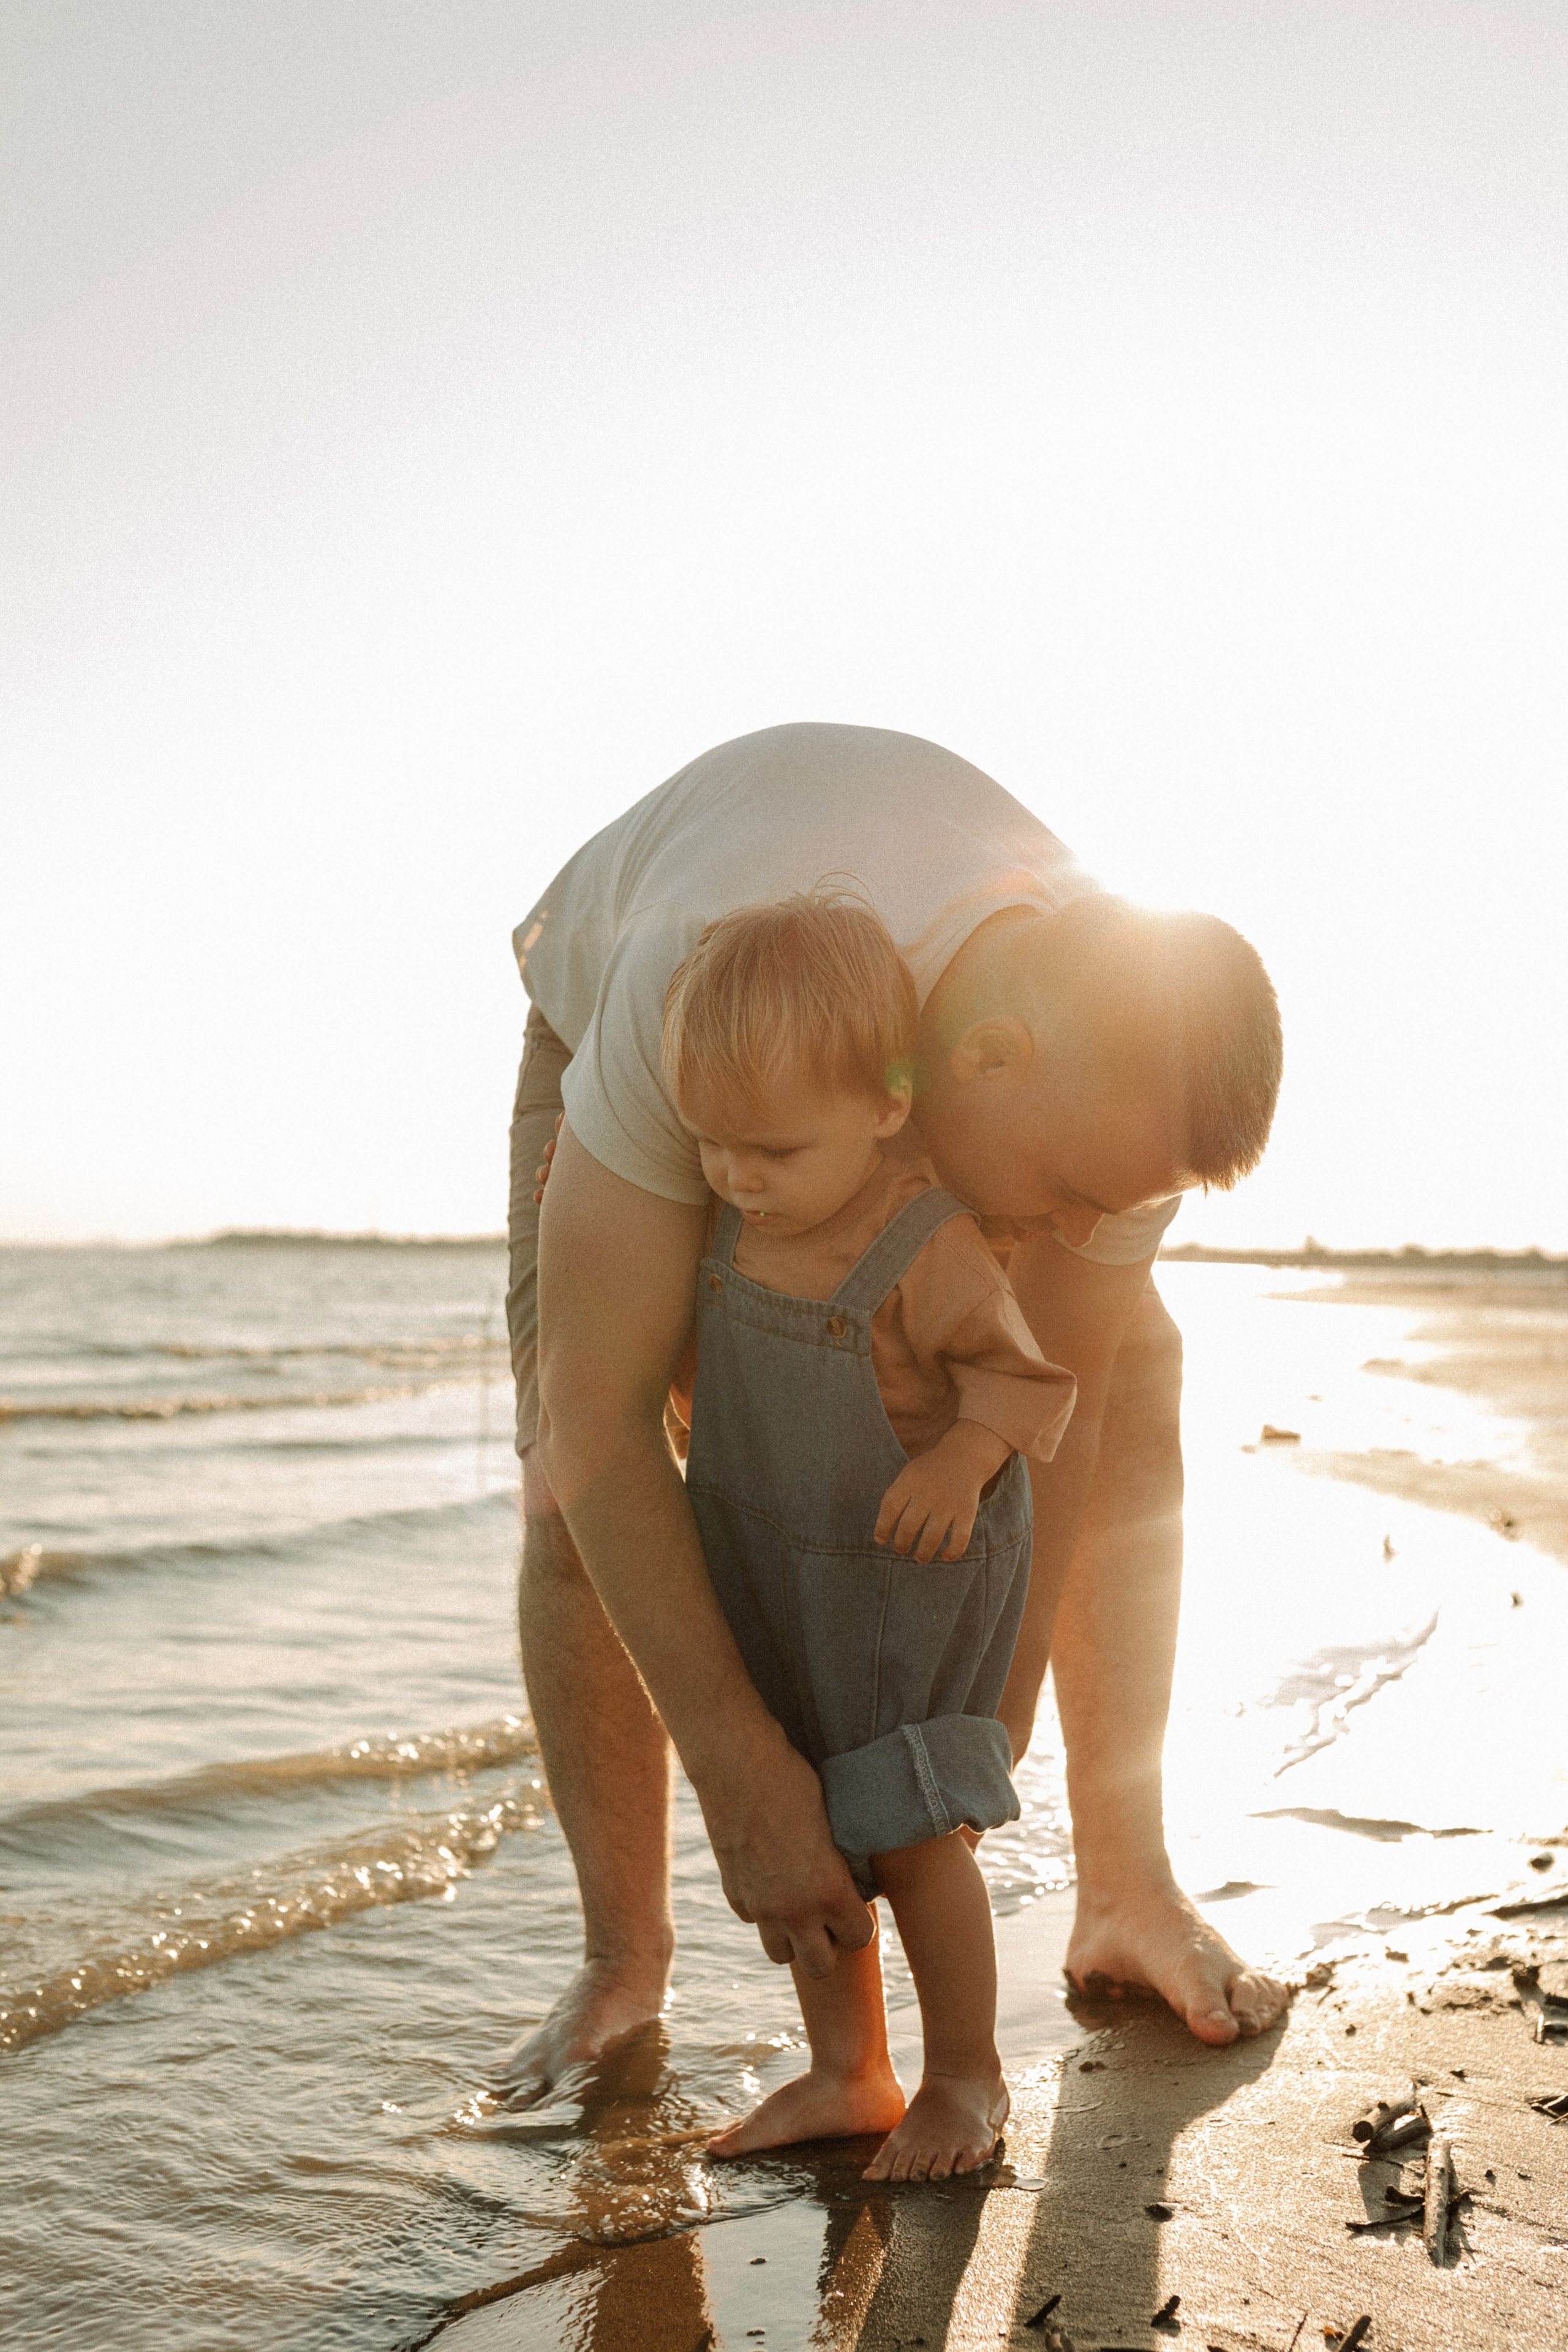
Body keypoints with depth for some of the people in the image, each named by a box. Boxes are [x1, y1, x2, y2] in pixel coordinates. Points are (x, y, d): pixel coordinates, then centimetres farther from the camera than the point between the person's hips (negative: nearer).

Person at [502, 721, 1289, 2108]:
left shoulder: (1120, 1072, -36)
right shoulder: (683, 1001, -50)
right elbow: (594, 1423, -45)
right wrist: (744, 1778, -44)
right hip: (609, 1016, -2)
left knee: (1131, 1386, -11)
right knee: (575, 1507, -17)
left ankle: (1128, 1897, 2)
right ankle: (624, 1961, 5)